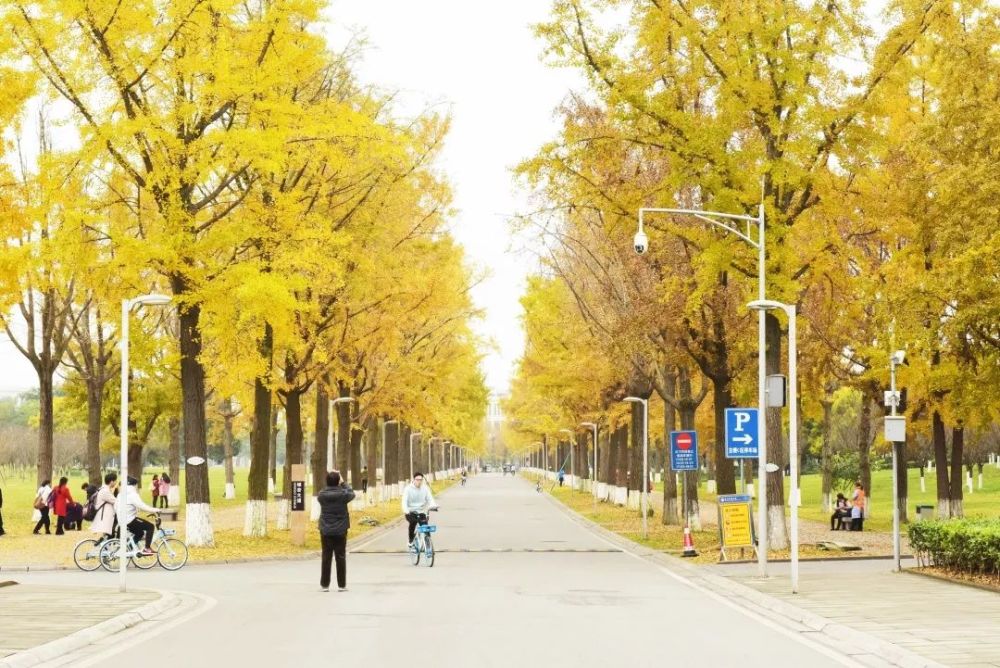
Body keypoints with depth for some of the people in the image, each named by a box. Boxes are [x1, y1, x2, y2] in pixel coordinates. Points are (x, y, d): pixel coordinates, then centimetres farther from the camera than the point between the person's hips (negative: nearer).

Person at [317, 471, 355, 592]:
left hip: (325, 531, 2)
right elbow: (352, 494, 9)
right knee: (341, 557, 6)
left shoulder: (322, 494, -8)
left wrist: (330, 480, 14)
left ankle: (324, 584, 9)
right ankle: (341, 585, 8)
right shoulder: (343, 494, -12)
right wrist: (343, 483, 18)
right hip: (340, 531, -1)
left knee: (326, 557, 7)